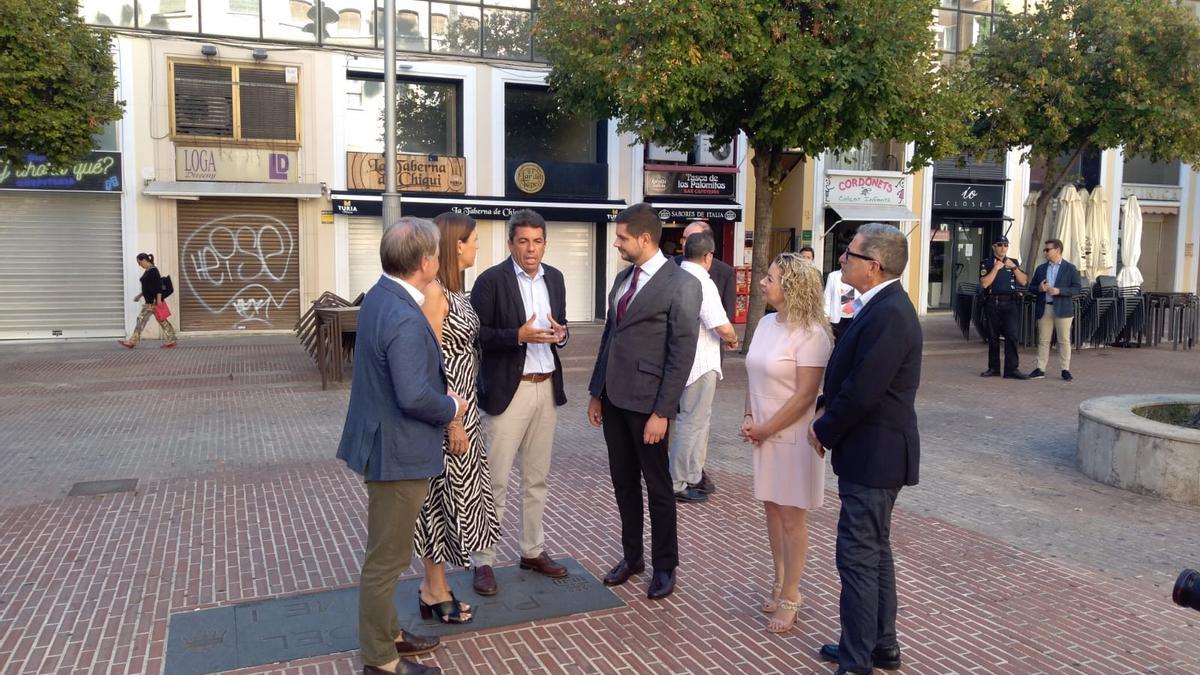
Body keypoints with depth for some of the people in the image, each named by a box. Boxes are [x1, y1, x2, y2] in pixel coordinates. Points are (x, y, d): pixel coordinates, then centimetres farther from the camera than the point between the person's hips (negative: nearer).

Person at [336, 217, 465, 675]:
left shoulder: (381, 294, 5)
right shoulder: (404, 317, -27)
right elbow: (414, 396, -32)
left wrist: (442, 391, 8)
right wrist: (452, 408, -13)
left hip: (386, 442, 10)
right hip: (398, 450, -10)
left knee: (386, 551, 23)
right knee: (387, 557, 5)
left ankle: (385, 633, 39)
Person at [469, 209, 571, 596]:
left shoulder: (554, 278, 9)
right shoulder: (491, 280, -9)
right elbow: (476, 335, -11)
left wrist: (561, 333, -5)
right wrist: (519, 335, -23)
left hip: (547, 387, 6)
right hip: (509, 390, -6)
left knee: (537, 477, 15)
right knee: (495, 480, 0)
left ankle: (533, 551, 28)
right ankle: (484, 561, 12)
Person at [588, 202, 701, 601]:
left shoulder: (682, 285, -12)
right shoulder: (623, 278, 11)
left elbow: (681, 355, -15)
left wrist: (662, 412, -17)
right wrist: (596, 392, 14)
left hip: (647, 403, -6)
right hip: (614, 398, 7)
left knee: (657, 486, 8)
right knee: (623, 482, 15)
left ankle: (664, 566, 24)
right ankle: (631, 555, 32)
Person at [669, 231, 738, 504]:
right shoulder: (702, 283, -20)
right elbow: (723, 327, -23)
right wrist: (732, 339, -1)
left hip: (682, 359, 8)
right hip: (700, 363, -8)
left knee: (698, 419, 20)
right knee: (691, 422, 2)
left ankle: (693, 476, 31)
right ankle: (677, 484, 11)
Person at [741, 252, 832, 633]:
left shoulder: (811, 334, -18)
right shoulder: (766, 323, 5)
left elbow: (805, 394, -19)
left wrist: (766, 429, -14)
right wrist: (749, 419, 1)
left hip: (793, 436, -7)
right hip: (763, 434, 7)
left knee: (792, 516, 4)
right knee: (772, 509, 16)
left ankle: (790, 596, 17)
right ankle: (780, 581, 31)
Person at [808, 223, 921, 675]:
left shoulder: (888, 314, -22)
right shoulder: (880, 306, 10)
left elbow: (863, 391, -24)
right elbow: (853, 375, 16)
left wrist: (824, 431, -10)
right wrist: (825, 408, 2)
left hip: (874, 455, -11)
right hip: (873, 451, 11)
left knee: (858, 556, -2)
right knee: (874, 550, 19)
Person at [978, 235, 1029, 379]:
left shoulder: (1014, 262, 14)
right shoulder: (986, 263, 5)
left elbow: (1024, 281, 5)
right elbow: (984, 283, -8)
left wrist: (1014, 267, -5)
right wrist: (996, 268, -11)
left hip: (1010, 303, 1)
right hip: (992, 303, -1)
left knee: (1012, 335, -9)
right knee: (993, 337, 5)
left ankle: (1012, 369, -9)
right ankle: (993, 368, 13)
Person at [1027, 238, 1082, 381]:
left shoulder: (1070, 268, 2)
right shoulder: (1041, 268, 13)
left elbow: (1077, 288, -4)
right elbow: (1031, 287, 14)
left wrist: (1059, 291, -17)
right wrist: (1039, 288, -8)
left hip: (1062, 309, -3)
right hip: (1044, 309, 3)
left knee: (1064, 340, 1)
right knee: (1043, 340, 4)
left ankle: (1065, 370, 6)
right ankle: (1040, 369, 7)